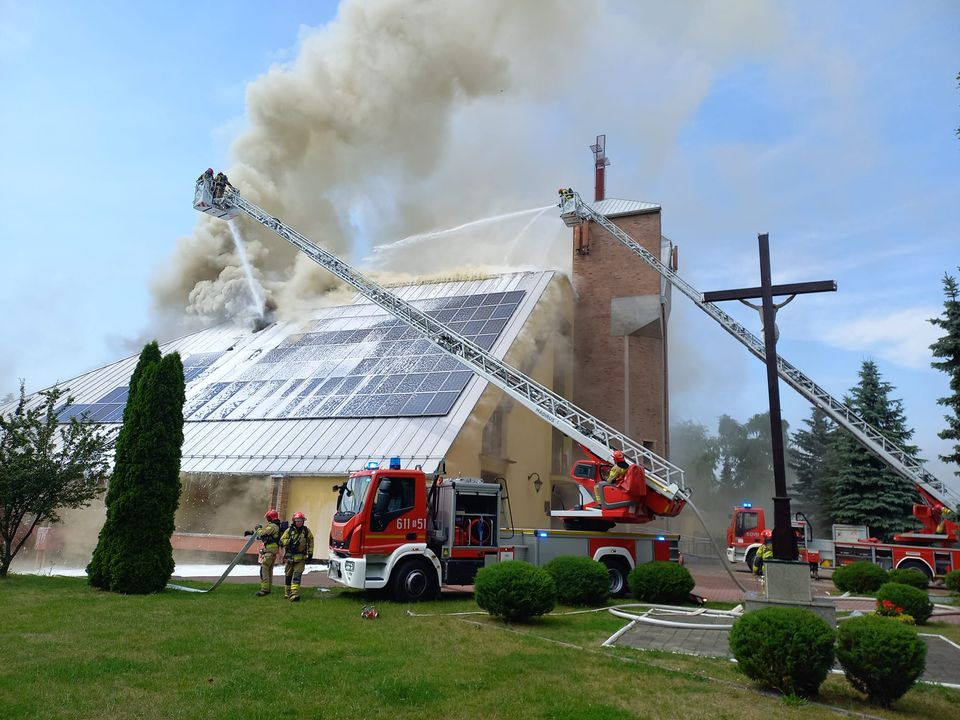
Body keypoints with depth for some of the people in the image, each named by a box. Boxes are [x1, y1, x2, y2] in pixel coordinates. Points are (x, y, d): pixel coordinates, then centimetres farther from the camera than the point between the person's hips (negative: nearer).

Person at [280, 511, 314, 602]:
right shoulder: (289, 530, 0)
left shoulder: (306, 531, 2)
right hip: (290, 556, 2)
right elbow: (281, 541, -2)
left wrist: (310, 553, 8)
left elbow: (311, 542, 12)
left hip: (301, 558, -1)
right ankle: (287, 594, 28)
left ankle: (294, 594, -20)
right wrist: (290, 541, -19)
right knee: (288, 576, 12)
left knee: (297, 575, -14)